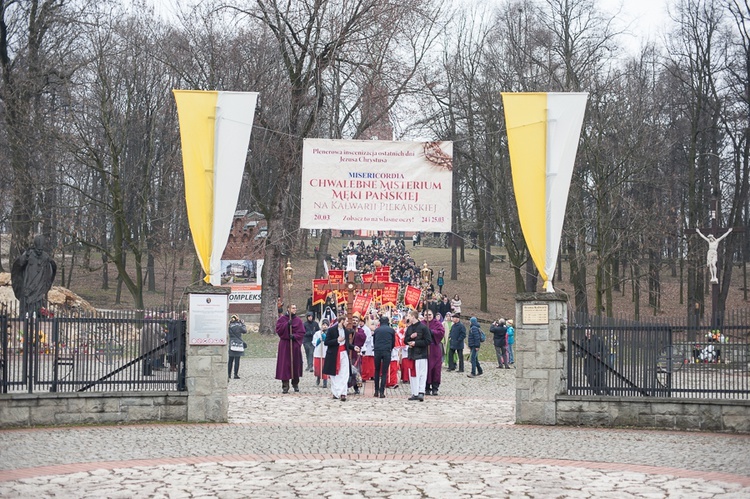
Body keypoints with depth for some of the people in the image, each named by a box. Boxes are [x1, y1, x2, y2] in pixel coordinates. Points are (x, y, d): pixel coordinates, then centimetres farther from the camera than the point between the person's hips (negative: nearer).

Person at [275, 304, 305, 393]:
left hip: (295, 345, 2)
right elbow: (278, 329, -7)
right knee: (285, 364, -6)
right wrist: (287, 324, -18)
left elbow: (302, 332, 2)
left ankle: (295, 384, 21)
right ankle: (285, 386, -5)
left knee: (295, 364, 6)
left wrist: (294, 336, -15)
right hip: (284, 345, -2)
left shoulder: (298, 320, 8)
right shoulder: (282, 319, 4)